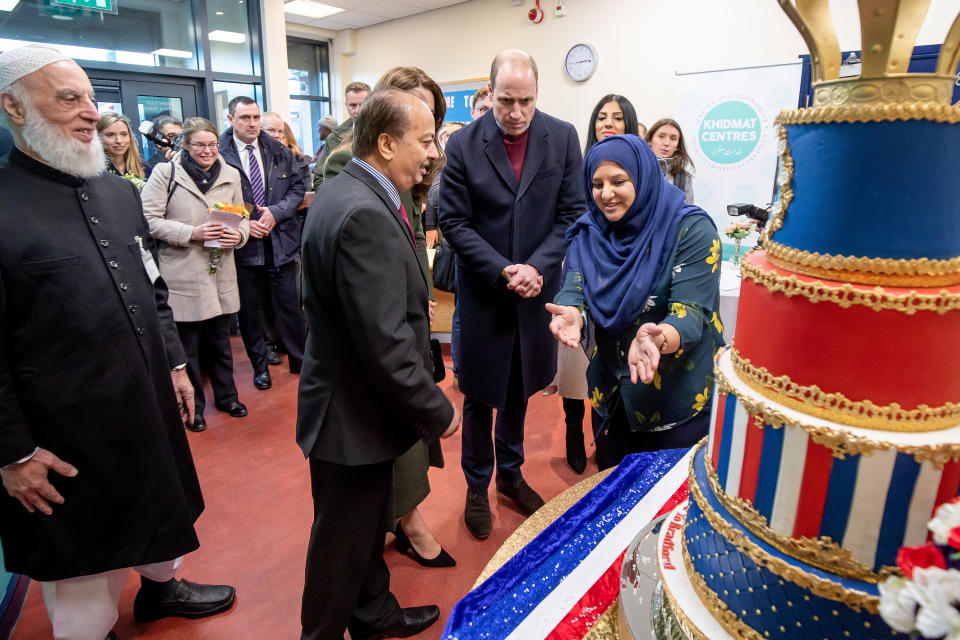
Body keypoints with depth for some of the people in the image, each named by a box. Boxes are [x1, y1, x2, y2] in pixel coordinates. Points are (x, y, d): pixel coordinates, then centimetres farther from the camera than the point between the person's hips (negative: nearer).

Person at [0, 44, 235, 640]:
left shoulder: (119, 191, 5)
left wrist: (175, 363, 11)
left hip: (151, 400, 6)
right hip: (66, 430, -6)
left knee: (159, 502, 26)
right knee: (82, 559, 14)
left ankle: (161, 584, 51)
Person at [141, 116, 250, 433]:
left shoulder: (230, 175, 9)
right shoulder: (165, 173, -4)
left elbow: (242, 217, 13)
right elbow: (150, 220, -9)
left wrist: (239, 234, -8)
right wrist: (191, 234, -19)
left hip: (221, 273, 4)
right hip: (183, 274, -4)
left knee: (220, 340, 17)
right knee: (187, 345, 6)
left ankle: (226, 395, 34)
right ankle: (193, 406, 23)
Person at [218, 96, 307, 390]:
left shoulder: (280, 152, 5)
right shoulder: (219, 155, -5)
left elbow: (297, 188, 4)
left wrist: (275, 212, -10)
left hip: (280, 241, 2)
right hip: (242, 245, -1)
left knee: (290, 305, 6)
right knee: (249, 309, 10)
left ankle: (299, 360, 23)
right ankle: (260, 365, 27)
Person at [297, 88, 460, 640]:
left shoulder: (349, 191, 6)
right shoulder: (365, 215, -27)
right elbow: (384, 341, -29)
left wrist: (414, 307, 8)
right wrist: (438, 411, -18)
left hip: (358, 401, 10)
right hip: (353, 414, -10)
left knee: (369, 522, 26)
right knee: (344, 540, 12)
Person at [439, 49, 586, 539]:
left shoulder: (563, 137, -1)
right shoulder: (463, 144, -7)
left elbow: (572, 213, -1)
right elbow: (454, 221, -7)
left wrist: (537, 267, -15)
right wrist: (503, 271, -17)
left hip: (536, 288, 2)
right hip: (483, 292, -2)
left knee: (519, 387, 18)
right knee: (480, 394, 9)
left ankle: (510, 474, 39)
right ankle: (477, 486, 30)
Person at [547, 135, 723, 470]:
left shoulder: (691, 229, -15)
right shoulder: (589, 232, 0)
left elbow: (691, 313, -21)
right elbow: (575, 290, -9)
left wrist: (658, 338, -43)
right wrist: (572, 314, -33)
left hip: (680, 399, -4)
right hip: (614, 394, 4)